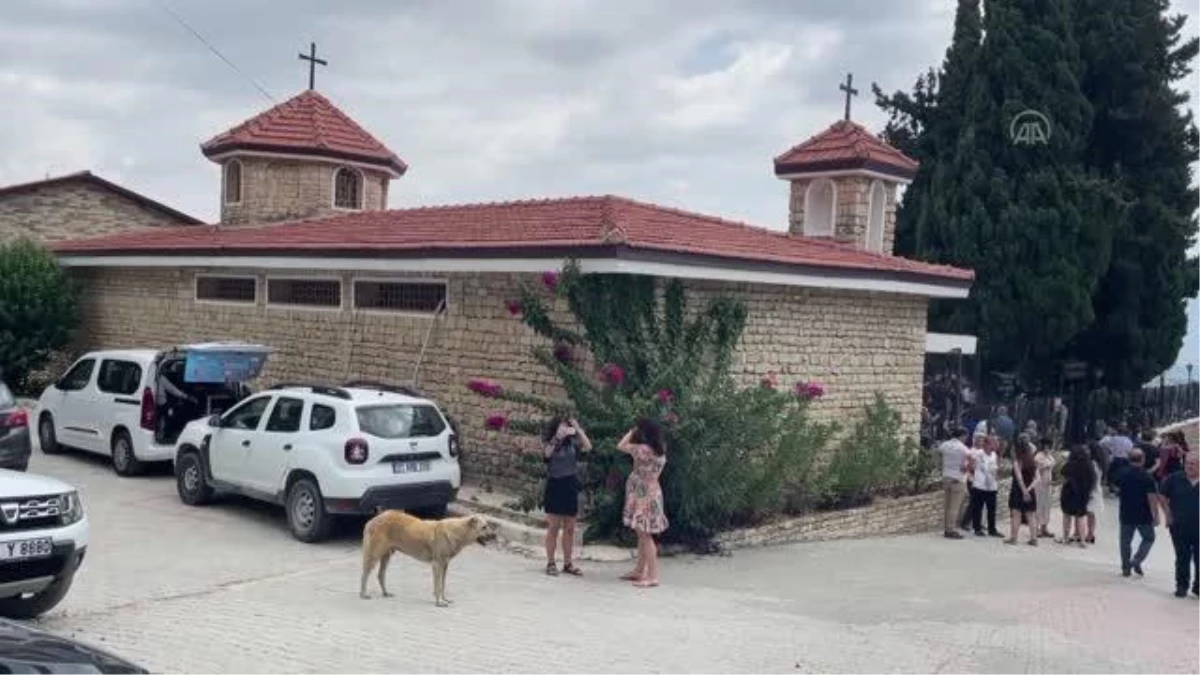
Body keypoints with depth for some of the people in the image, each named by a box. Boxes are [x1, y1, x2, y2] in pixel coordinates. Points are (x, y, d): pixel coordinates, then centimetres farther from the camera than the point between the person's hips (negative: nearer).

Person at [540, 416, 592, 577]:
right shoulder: (549, 443, -1)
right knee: (554, 527, 0)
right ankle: (550, 563, 6)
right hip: (554, 486, -3)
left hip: (570, 487, 3)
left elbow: (588, 447, -10)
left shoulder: (572, 443, 5)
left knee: (569, 528, 8)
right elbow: (546, 453, -21)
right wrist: (558, 437, -29)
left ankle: (568, 563, 15)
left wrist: (578, 429, -13)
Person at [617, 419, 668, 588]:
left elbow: (620, 446, -6)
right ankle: (639, 571, 23)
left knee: (645, 535, -7)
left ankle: (653, 576, -8)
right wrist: (635, 433, 17)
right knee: (643, 535, 15)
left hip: (644, 496, -9)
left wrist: (631, 432, 6)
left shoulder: (644, 449, -19)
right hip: (649, 494, 9)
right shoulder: (660, 450, 6)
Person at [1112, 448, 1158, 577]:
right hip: (1143, 515, -4)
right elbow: (1151, 498, -16)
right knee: (1148, 538, 15)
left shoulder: (1121, 473, -3)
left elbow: (1117, 489, 11)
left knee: (1125, 541, 13)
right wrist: (1155, 516, -10)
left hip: (1126, 514, 4)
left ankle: (1126, 568, 16)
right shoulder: (1147, 477, -16)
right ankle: (1136, 562, 0)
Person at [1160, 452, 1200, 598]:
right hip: (1180, 527, 0)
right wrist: (1168, 514, -1)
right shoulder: (1174, 479, -3)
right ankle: (1181, 586, 17)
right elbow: (1163, 497, 6)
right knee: (1182, 558, 8)